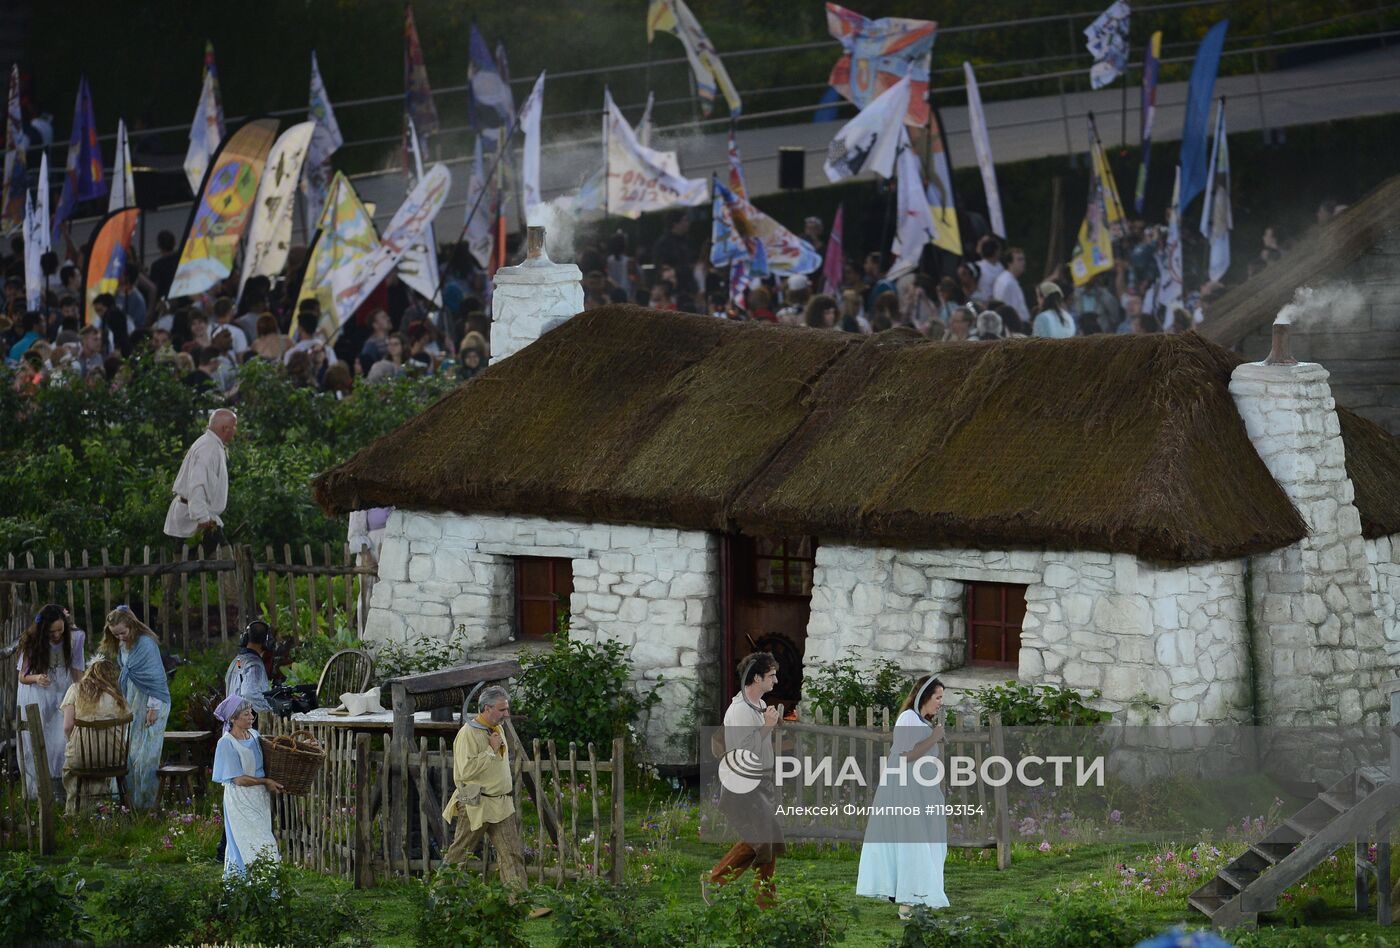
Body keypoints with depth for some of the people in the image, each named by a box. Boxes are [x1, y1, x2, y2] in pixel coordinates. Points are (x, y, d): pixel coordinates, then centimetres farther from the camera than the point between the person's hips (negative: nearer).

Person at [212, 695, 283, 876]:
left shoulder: (253, 735, 6)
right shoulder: (226, 743, -15)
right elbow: (239, 779, -17)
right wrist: (265, 782, -12)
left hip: (259, 800, 8)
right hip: (241, 802, -7)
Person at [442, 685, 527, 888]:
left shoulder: (497, 730, 13)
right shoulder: (468, 733, -15)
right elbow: (466, 770, -25)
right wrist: (491, 750, -20)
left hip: (501, 805, 7)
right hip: (476, 805, -7)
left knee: (512, 853, -2)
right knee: (458, 854, 3)